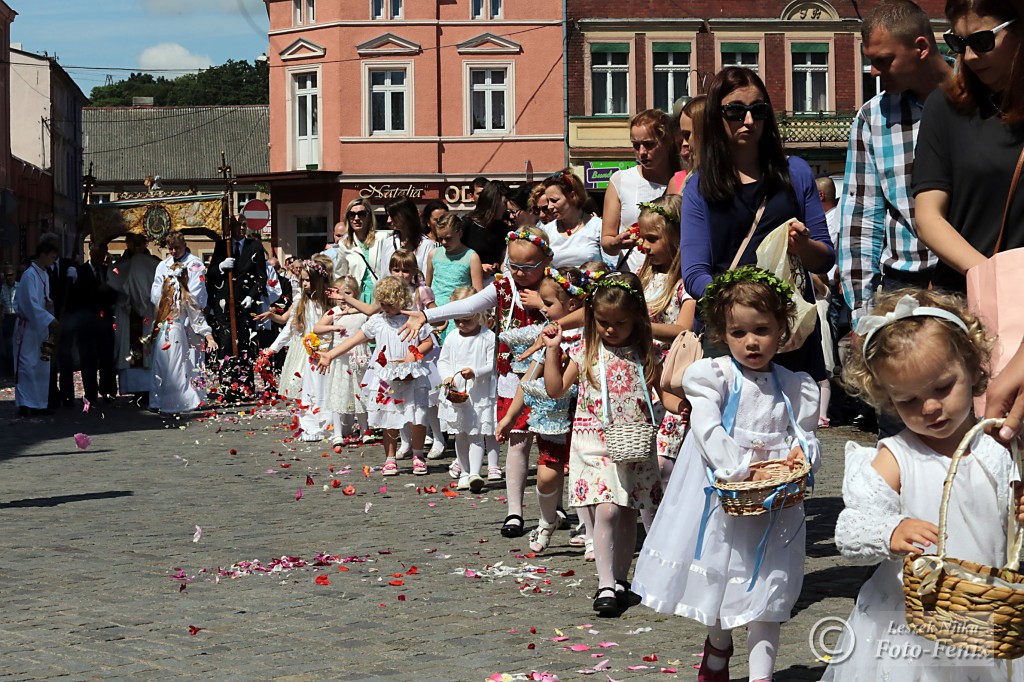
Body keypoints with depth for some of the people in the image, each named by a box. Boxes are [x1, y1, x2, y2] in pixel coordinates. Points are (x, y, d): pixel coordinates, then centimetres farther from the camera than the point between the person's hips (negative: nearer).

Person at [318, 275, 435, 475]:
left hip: (412, 378, -2)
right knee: (389, 420, 6)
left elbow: (428, 342, 3)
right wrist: (330, 355, -2)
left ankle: (418, 456, 16)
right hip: (386, 379, 2)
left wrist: (413, 356, -14)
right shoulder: (377, 320, 4)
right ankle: (390, 459, 17)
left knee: (418, 418, -3)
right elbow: (355, 339, 3)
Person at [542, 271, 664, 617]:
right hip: (595, 445, -1)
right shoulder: (585, 352, 2)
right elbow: (556, 389, 6)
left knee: (628, 514, 7)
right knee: (607, 510, -14)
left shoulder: (645, 355, 3)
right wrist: (552, 350, 0)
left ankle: (619, 580, 20)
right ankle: (606, 585, -11)